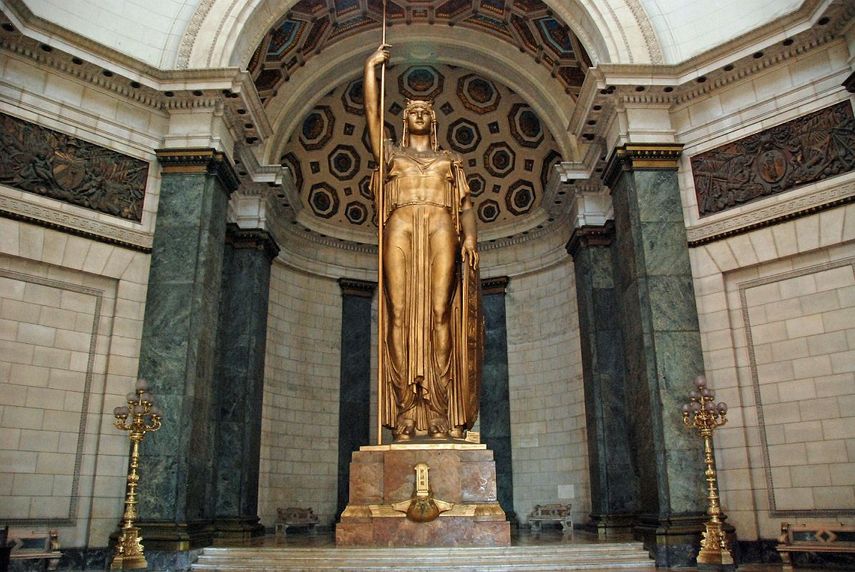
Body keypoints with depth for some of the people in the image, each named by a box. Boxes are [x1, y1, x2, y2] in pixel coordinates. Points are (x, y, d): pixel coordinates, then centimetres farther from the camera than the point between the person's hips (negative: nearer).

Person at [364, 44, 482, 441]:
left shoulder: (450, 160, 26)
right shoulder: (390, 153, 27)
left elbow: (465, 203, 13)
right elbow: (372, 114, 15)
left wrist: (469, 237, -4)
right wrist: (371, 68, 14)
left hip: (440, 227, 0)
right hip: (401, 226, 0)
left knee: (440, 312, -15)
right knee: (400, 314, -14)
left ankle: (440, 410, -19)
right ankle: (405, 410, -18)